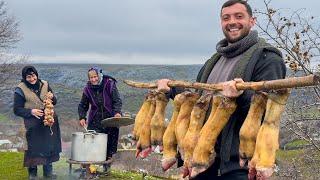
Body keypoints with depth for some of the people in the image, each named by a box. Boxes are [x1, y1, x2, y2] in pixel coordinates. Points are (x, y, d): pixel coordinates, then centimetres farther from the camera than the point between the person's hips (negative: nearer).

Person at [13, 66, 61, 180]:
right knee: (34, 148, -3)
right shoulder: (20, 90, -7)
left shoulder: (45, 85, 5)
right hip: (33, 124, -4)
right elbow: (17, 110, -6)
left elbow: (54, 102, 14)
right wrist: (31, 111, -21)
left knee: (49, 146, 10)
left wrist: (52, 97, -9)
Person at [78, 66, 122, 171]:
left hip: (110, 119, -1)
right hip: (95, 121, 1)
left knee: (110, 143, 4)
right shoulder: (88, 88, 0)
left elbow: (117, 101, -9)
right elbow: (82, 106, 8)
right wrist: (82, 117, -8)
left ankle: (106, 166, 18)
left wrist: (117, 112, -26)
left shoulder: (109, 84, -7)